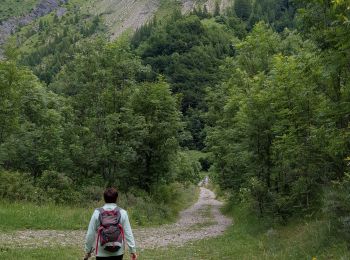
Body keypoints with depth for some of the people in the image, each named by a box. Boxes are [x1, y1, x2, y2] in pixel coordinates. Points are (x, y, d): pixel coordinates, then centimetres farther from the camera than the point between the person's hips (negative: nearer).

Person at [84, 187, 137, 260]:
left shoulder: (97, 213, -5)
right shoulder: (122, 213, -6)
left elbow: (90, 234, -2)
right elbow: (128, 233, -6)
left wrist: (88, 250, 10)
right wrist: (133, 251, 1)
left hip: (102, 253, -1)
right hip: (118, 252, 1)